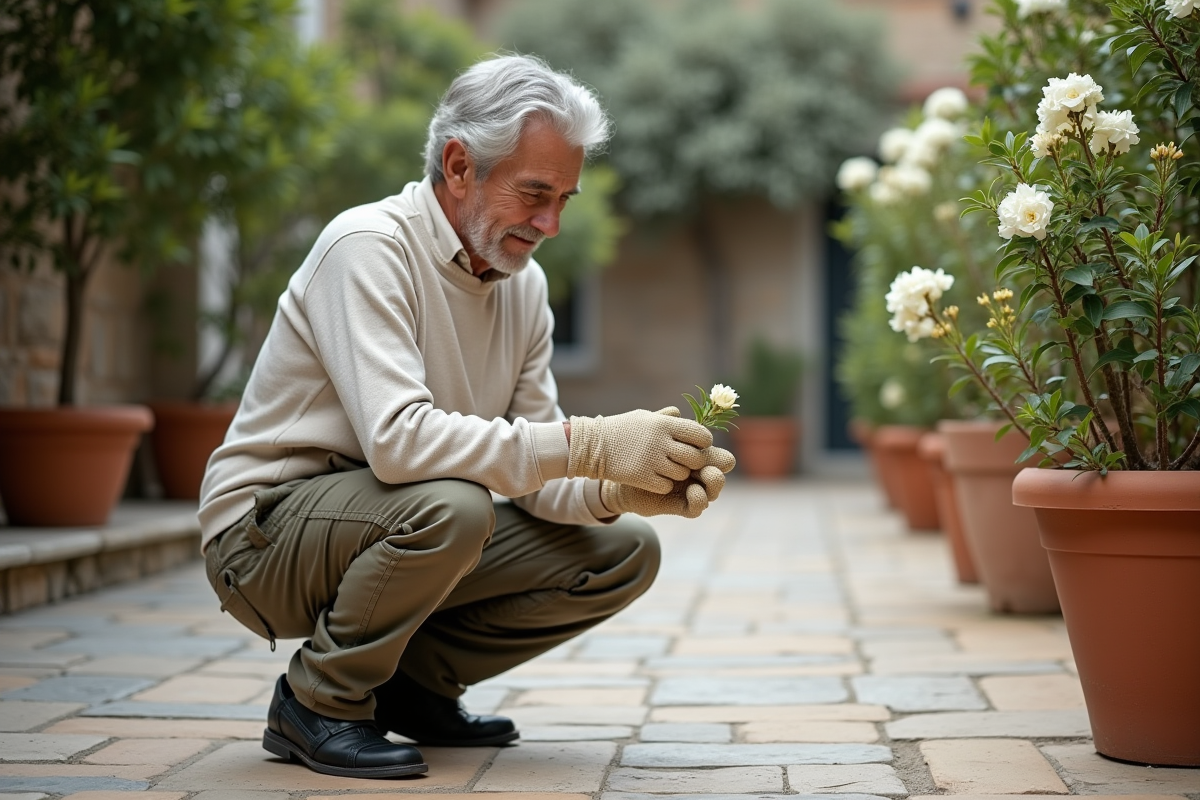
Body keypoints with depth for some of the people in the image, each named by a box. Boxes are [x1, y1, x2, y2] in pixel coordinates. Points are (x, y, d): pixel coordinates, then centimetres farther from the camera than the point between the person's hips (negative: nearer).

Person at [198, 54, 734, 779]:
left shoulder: (523, 284, 3)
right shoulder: (368, 248, -21)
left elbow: (530, 469, 0)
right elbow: (398, 438, -35)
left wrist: (619, 490, -22)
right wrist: (587, 444, -36)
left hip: (398, 529, 8)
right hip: (267, 530, -7)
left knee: (624, 553, -4)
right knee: (448, 506, -37)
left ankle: (413, 680, 7)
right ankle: (317, 703, -12)